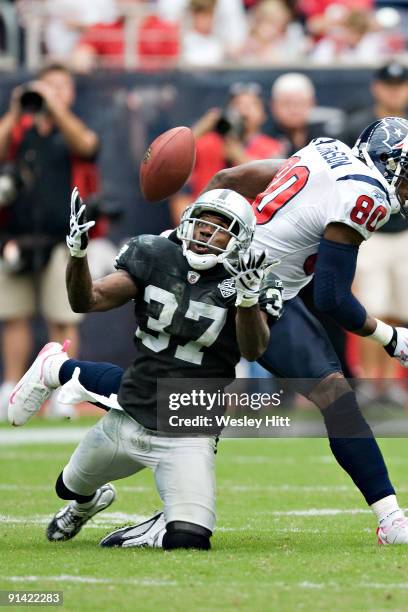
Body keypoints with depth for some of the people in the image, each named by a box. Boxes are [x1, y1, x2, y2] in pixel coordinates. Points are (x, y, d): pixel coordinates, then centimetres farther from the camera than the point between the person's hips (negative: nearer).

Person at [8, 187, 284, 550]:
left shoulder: (246, 281, -13)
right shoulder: (157, 259, -4)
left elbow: (253, 350, -29)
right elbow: (88, 301, -5)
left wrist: (248, 299, -48)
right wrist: (78, 252, -23)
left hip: (186, 437, -4)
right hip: (127, 421, 4)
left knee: (189, 540, -22)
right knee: (70, 488, 27)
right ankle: (87, 504, 66)